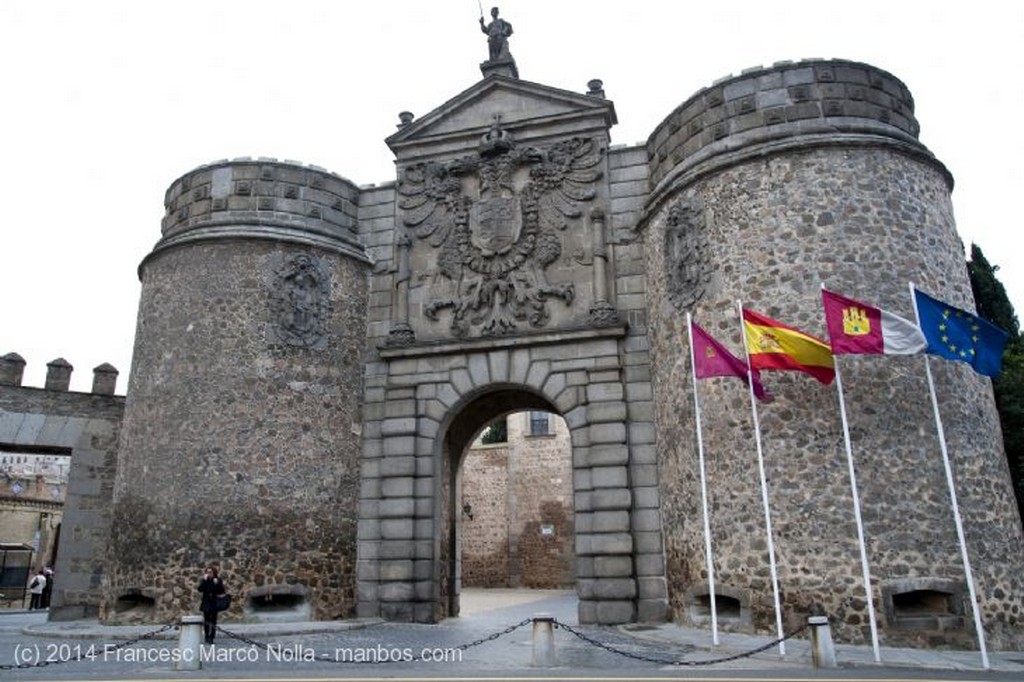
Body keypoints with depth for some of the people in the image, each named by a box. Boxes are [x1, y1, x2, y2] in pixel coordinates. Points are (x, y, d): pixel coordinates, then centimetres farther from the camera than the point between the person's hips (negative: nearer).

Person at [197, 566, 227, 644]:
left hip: (214, 604, -1)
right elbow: (200, 589, -12)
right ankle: (207, 637, 17)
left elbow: (222, 592, -7)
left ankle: (211, 638, 0)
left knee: (213, 621, -3)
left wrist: (217, 584, -19)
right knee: (206, 621, 6)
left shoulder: (218, 581, 0)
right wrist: (204, 580, -17)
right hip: (206, 603, 1)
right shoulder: (204, 581, 4)